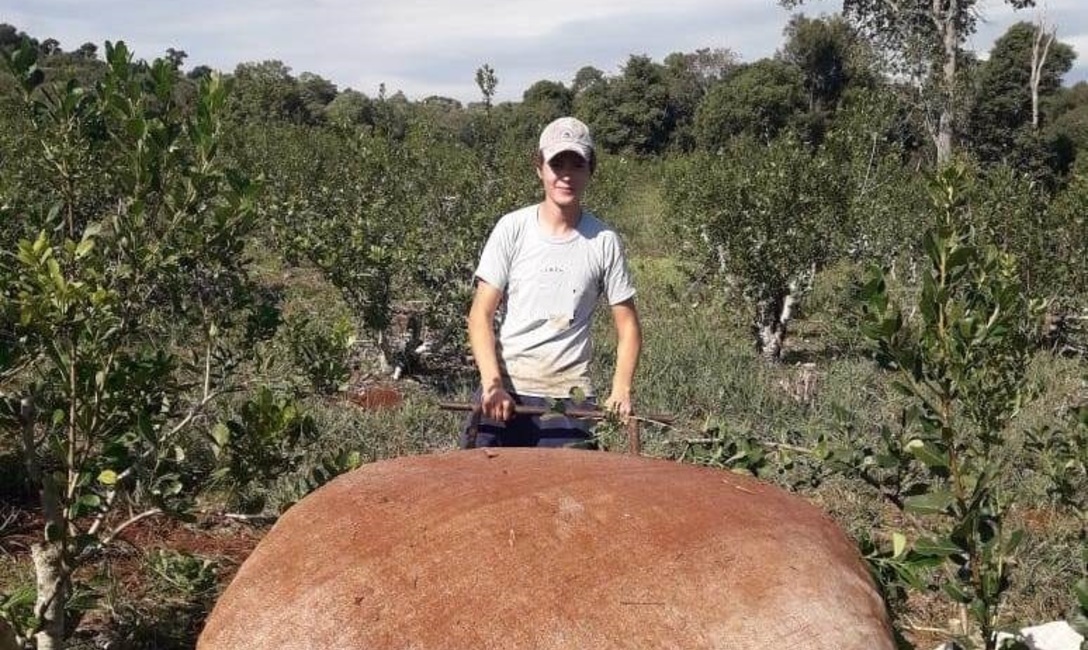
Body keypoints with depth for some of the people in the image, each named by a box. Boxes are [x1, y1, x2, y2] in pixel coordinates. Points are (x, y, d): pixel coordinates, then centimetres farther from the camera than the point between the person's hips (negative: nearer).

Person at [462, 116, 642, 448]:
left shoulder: (603, 241, 2)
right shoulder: (513, 228, 0)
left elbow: (627, 325, 7)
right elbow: (481, 315, -2)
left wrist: (621, 388, -9)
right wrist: (492, 382, -15)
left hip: (568, 396, 0)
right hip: (505, 389, 0)